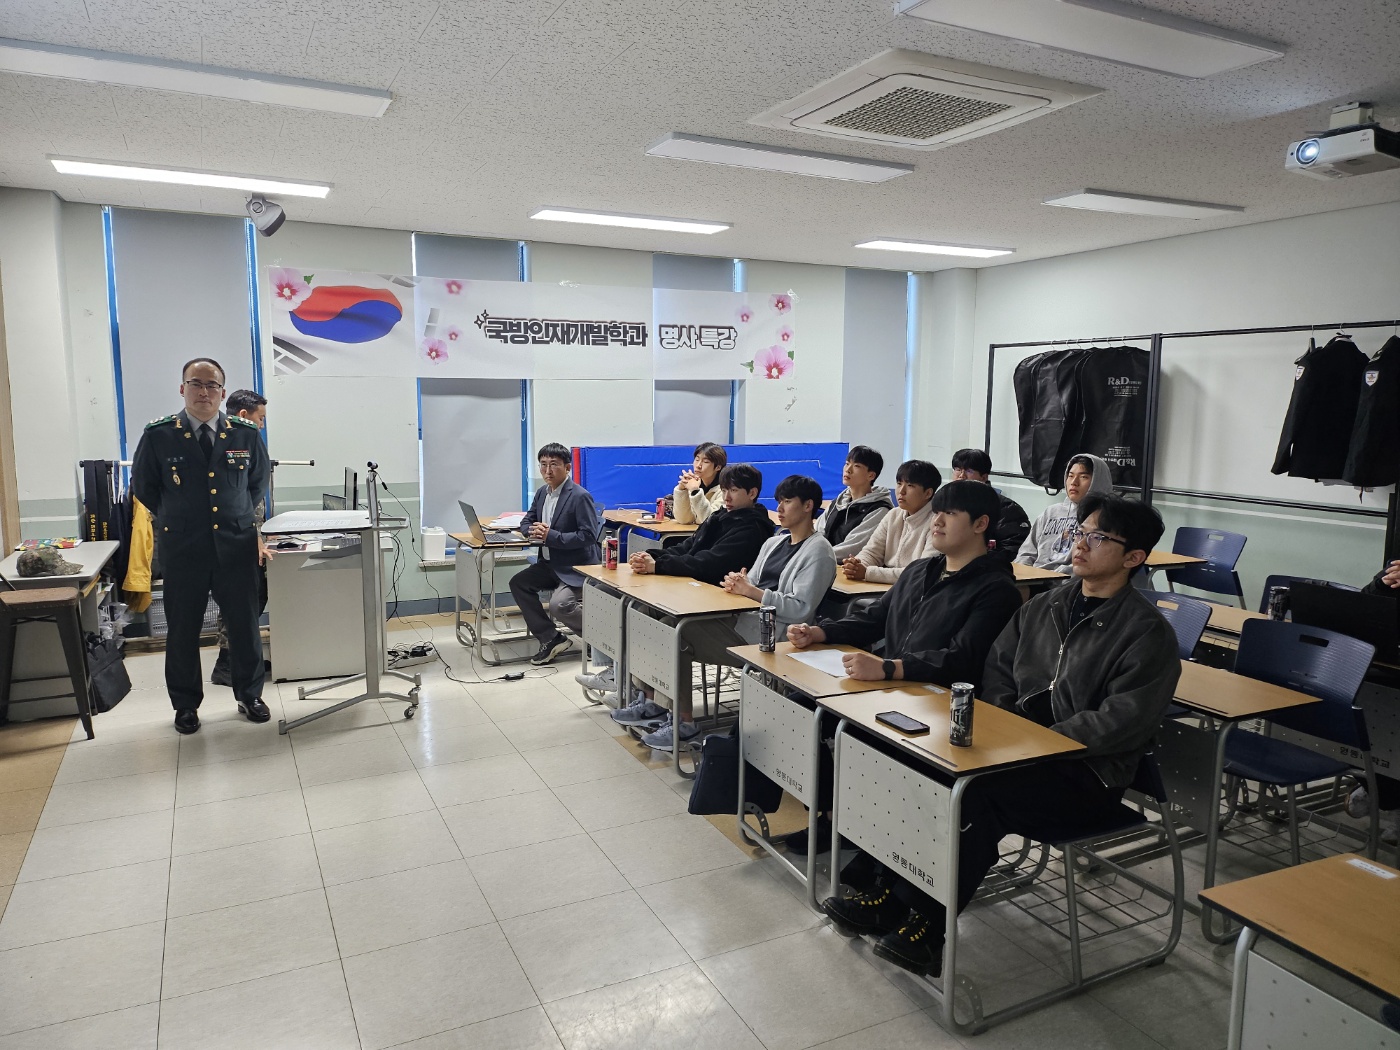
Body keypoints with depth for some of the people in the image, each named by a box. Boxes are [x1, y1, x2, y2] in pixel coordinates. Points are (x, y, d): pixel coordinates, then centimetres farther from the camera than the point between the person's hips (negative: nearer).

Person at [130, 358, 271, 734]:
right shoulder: (158, 435, -4)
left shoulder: (246, 433, 0)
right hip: (182, 548, -1)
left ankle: (249, 695, 25)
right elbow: (142, 486, 10)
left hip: (236, 545, 1)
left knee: (245, 625, 8)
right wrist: (176, 518, 12)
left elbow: (259, 479, 17)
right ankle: (185, 704, 25)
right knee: (183, 630, 9)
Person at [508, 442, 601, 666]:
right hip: (551, 563, 9)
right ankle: (550, 639, 2)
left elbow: (589, 535, -23)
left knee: (559, 605, -25)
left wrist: (551, 536, -25)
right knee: (518, 583, -2)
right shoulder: (542, 492, 8)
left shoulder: (580, 496, -17)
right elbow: (526, 521, 17)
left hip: (577, 566, -9)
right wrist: (532, 531, -9)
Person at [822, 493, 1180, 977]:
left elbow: (1119, 723, -18)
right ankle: (890, 893, -12)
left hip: (1086, 778, -6)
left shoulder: (1147, 633, -9)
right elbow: (997, 669, 17)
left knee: (976, 794, -30)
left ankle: (927, 925, -17)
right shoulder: (1045, 606, 13)